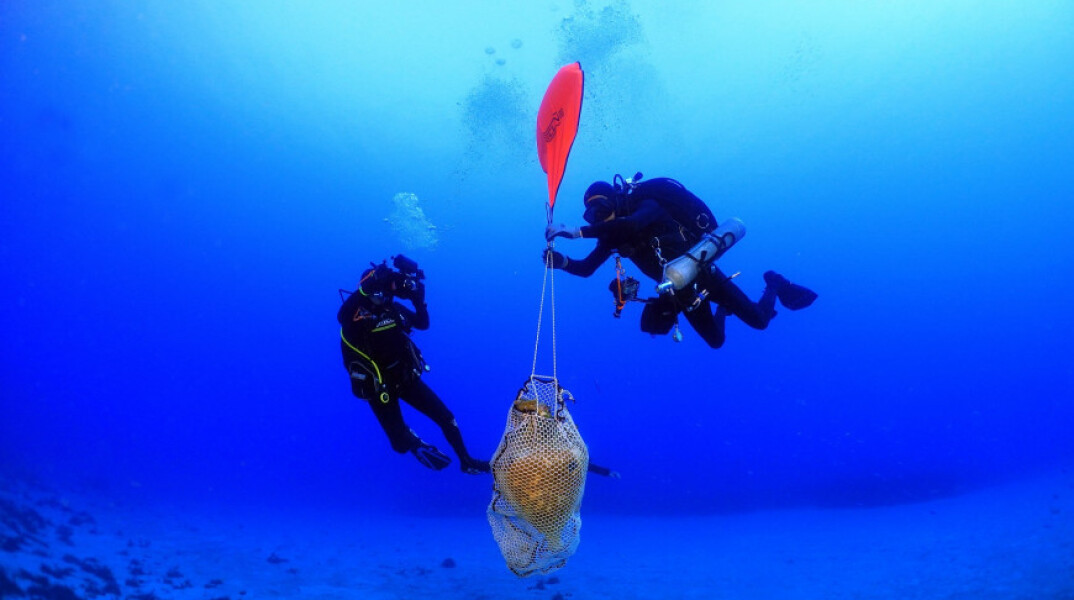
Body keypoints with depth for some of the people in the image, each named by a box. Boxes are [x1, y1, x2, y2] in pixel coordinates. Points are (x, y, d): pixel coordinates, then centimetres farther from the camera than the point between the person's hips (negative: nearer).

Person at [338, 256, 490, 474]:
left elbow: (423, 324, 7)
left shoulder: (393, 308, -1)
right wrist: (369, 286, -49)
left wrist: (418, 299, -11)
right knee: (402, 443, -4)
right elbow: (342, 315, -42)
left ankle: (466, 461, 26)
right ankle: (416, 444, 33)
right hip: (379, 387, -5)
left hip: (405, 377, 5)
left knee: (445, 417, 6)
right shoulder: (356, 315, -17)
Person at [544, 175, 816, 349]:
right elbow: (586, 268, -6)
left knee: (759, 320, 1)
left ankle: (774, 284, 31)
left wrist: (577, 231, -49)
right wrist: (562, 262, -27)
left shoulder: (648, 206, -23)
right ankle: (722, 309, 46)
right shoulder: (613, 236, -4)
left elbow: (632, 224, -46)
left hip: (701, 273, -6)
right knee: (715, 341, 17)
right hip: (679, 290, 6)